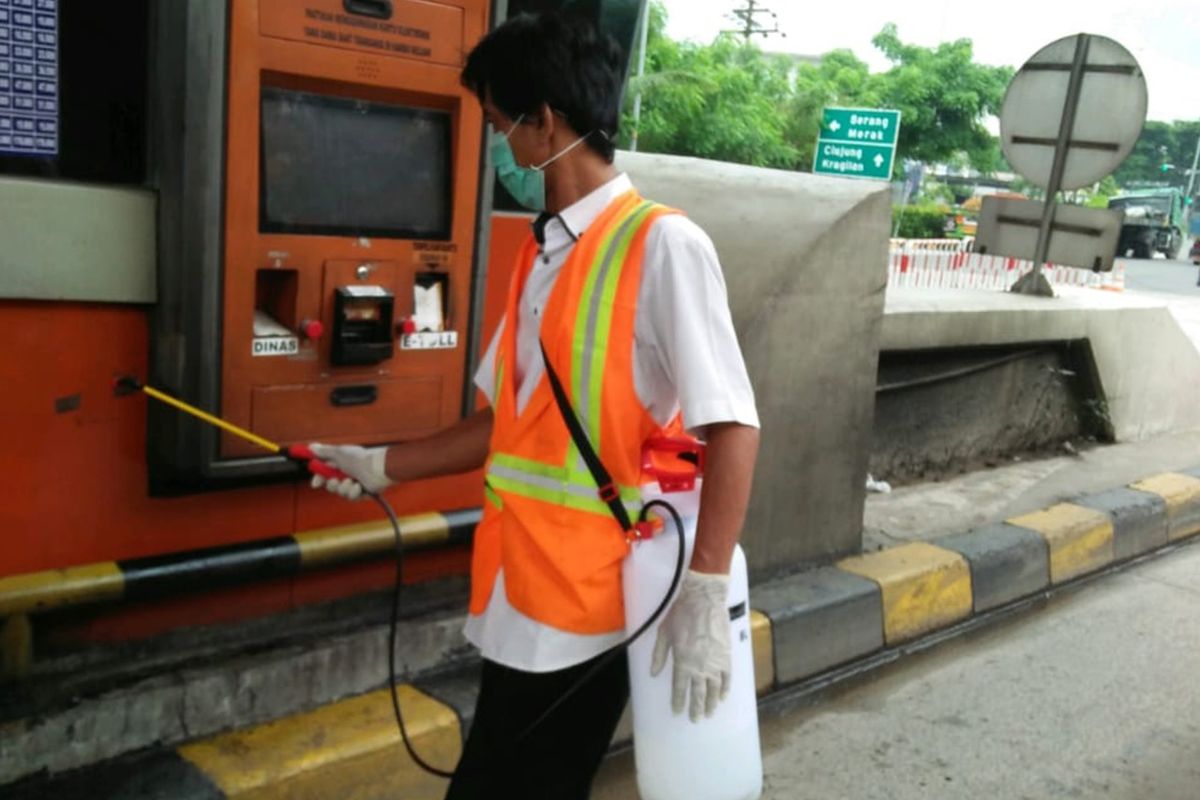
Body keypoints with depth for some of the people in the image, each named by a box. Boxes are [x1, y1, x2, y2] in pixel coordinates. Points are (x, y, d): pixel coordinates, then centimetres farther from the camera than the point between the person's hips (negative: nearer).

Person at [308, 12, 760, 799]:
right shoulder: (539, 256, 11)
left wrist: (705, 595, -23)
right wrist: (381, 466, 18)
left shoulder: (661, 244, -14)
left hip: (588, 608, -7)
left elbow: (731, 428, -18)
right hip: (520, 601, 7)